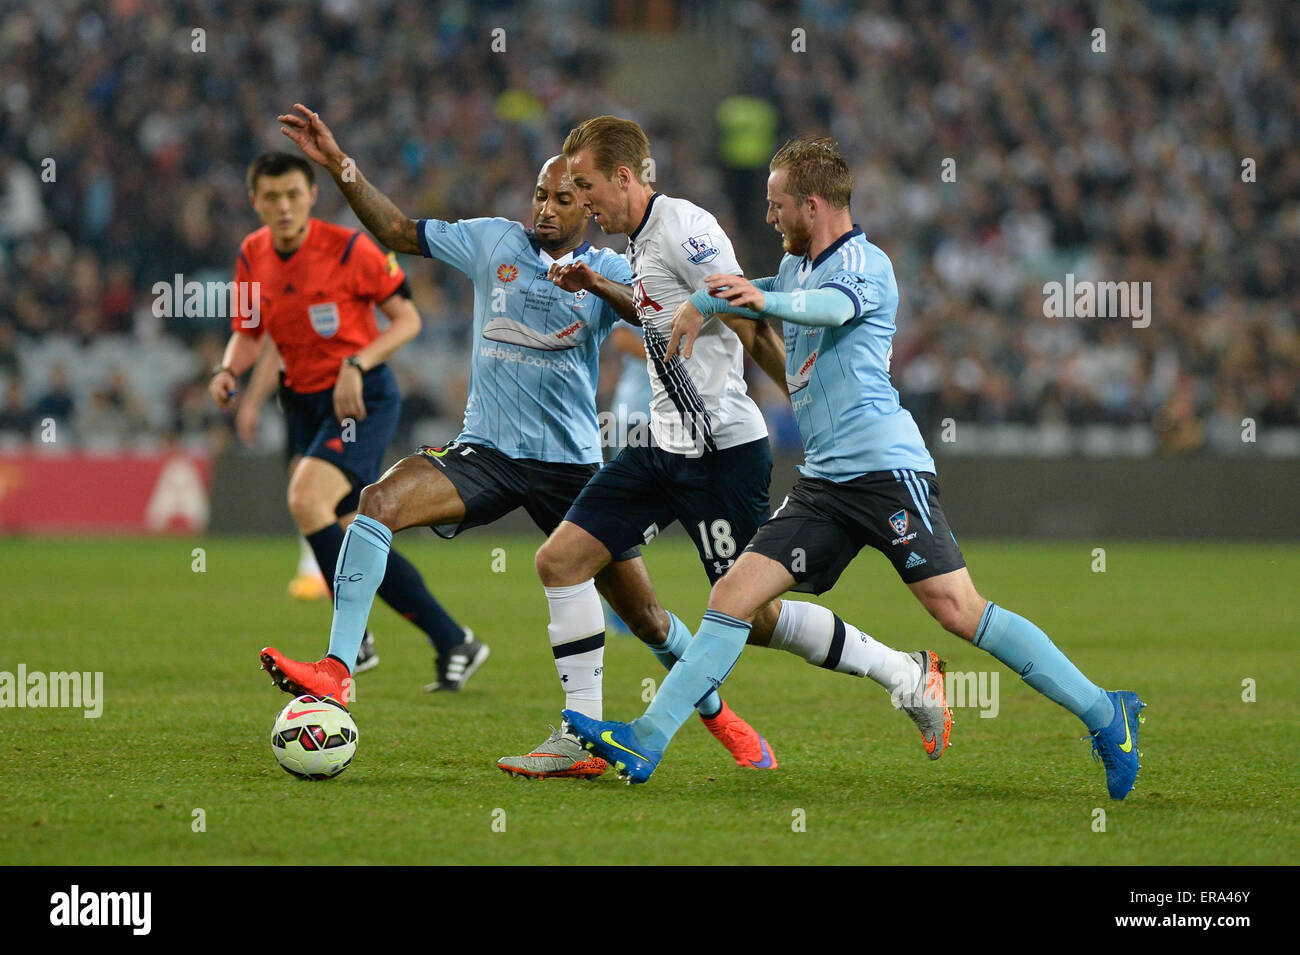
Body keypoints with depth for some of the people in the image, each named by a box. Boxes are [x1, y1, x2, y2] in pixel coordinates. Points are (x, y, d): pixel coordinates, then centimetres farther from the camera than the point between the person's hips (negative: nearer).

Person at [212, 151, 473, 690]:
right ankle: (452, 642, 21)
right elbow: (248, 333, 15)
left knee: (306, 499, -26)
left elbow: (407, 318, -8)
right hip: (306, 401, 7)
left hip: (361, 399, -7)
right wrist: (228, 371, -6)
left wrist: (356, 365, -21)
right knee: (355, 538, 8)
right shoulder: (252, 256, 3)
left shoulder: (348, 248, -14)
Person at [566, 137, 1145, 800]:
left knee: (958, 611, -16)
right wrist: (700, 305, 27)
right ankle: (644, 744, -3)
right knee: (733, 596, -2)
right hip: (824, 479, 8)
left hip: (884, 466, -8)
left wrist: (765, 300, -51)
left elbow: (832, 305, -32)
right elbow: (773, 294, 43)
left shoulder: (865, 263, -8)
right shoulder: (796, 266, 19)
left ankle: (1103, 715, -8)